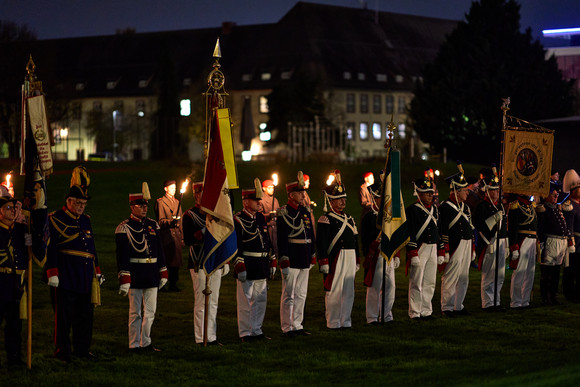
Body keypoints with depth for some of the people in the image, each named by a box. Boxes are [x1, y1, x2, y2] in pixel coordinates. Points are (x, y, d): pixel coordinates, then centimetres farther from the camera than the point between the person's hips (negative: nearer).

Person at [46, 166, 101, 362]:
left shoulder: (86, 220, 16)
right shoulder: (55, 219, -4)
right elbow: (50, 248, -8)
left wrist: (97, 271, 21)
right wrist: (52, 273, -14)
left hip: (85, 277, 6)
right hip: (66, 276, -6)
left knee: (85, 314, 10)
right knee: (64, 314, -2)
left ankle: (82, 348, 20)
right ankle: (62, 351, 5)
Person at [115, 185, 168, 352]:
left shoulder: (153, 225, 11)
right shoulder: (124, 227, -7)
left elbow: (159, 250, 16)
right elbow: (122, 255, -11)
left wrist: (163, 273, 13)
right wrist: (124, 280, -16)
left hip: (152, 275, 6)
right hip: (135, 275, -6)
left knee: (150, 311, 10)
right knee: (135, 312, 0)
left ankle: (146, 343, 20)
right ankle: (134, 344, 7)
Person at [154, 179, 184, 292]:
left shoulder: (177, 202, 20)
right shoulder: (160, 202, -1)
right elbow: (160, 221, -7)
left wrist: (181, 238, 19)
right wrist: (170, 222, -26)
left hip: (176, 234, 6)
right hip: (166, 235, -6)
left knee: (176, 260, 5)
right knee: (167, 260, -10)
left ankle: (173, 284, 10)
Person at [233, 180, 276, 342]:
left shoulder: (261, 218, 13)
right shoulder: (238, 220, -9)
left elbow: (268, 241, 19)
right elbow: (235, 246, -13)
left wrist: (272, 262, 15)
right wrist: (240, 267, -18)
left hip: (262, 267, 7)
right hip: (247, 267, -7)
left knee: (261, 300, 12)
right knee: (245, 302, 0)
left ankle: (256, 330, 21)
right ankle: (245, 333, 6)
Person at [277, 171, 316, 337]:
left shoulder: (305, 212, 12)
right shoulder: (284, 213, -10)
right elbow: (282, 239, -14)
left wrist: (313, 257, 17)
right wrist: (284, 262, -18)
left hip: (304, 260, 7)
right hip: (291, 259, -7)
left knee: (301, 294, 11)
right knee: (289, 295, -2)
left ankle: (297, 325, 19)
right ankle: (287, 328, 3)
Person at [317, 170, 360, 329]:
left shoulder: (349, 219, 17)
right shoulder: (326, 219, -7)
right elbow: (321, 242, -13)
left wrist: (357, 261, 20)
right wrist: (323, 262, -18)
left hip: (350, 259, 8)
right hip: (335, 259, -8)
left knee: (348, 291, 9)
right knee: (334, 290, -5)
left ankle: (345, 320, 17)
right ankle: (333, 322, 2)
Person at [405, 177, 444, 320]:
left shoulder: (434, 209, 14)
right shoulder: (412, 210, -9)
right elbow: (410, 233, -13)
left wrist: (441, 252, 16)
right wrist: (413, 254, -18)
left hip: (433, 249, 7)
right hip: (419, 249, -7)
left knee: (430, 283, 9)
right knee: (416, 283, -3)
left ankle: (426, 311, 16)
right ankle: (415, 312, 3)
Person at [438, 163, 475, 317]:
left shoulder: (465, 207, 16)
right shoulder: (445, 207, -10)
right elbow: (443, 231, -13)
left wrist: (472, 249, 19)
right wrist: (444, 251, -16)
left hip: (466, 246, 8)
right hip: (454, 246, -8)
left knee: (463, 278, 11)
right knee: (450, 278, -5)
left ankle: (458, 306, 19)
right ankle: (447, 307, 2)